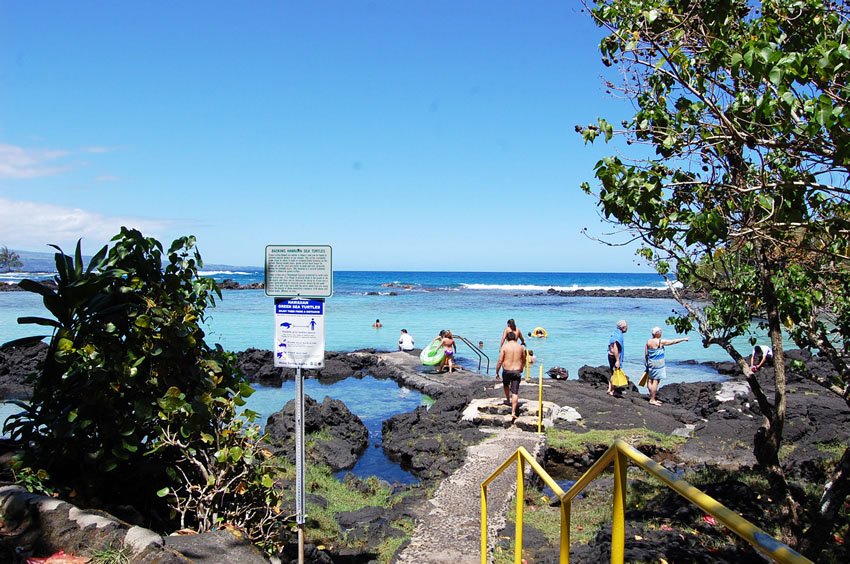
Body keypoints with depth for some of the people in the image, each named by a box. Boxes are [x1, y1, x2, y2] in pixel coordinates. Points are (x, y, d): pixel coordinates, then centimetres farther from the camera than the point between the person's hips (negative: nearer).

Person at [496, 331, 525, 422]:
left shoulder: (504, 347, -6)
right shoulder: (520, 347, 4)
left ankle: (508, 400, 48)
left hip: (506, 371, -1)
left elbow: (500, 361, -9)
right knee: (515, 393, -1)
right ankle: (513, 412, -9)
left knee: (506, 385, 30)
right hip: (517, 371, 1)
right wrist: (521, 368, 35)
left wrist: (497, 372, 1)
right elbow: (524, 360, 17)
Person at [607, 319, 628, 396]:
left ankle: (609, 389, 23)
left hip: (610, 355, 9)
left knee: (612, 373, 17)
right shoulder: (619, 335, -19)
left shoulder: (615, 333, 11)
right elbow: (615, 348, -27)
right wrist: (617, 361, -25)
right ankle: (612, 390, 6)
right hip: (615, 356, -9)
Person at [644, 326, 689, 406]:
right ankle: (652, 400, -1)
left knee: (650, 380, 13)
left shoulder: (648, 342, 3)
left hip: (650, 362, 7)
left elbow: (646, 354, 9)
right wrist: (683, 339, 5)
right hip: (658, 364, -7)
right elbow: (673, 341, -7)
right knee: (656, 381, -3)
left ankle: (652, 398, 21)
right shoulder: (660, 342, -14)